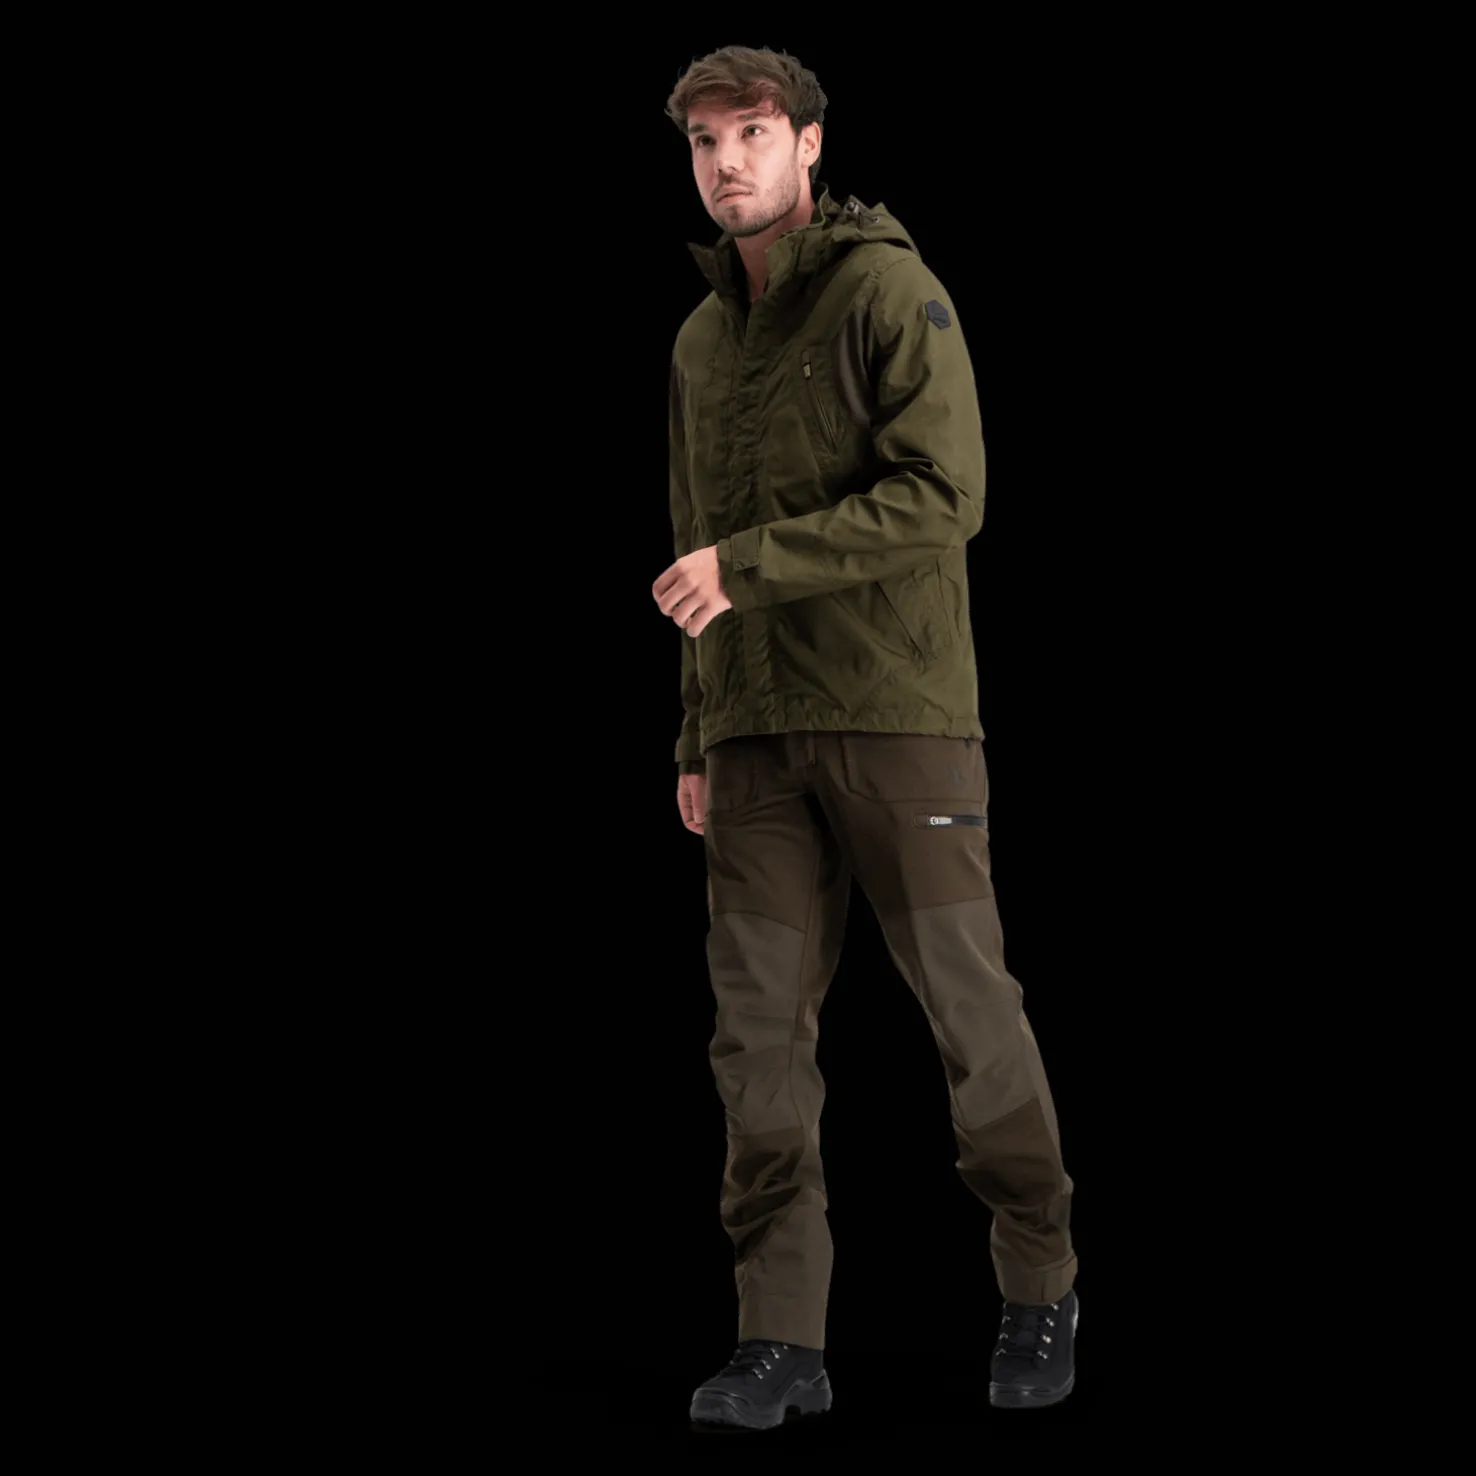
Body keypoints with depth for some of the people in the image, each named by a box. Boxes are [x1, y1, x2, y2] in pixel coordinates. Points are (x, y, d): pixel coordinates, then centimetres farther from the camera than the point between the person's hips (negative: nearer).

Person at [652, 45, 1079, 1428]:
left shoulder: (892, 290, -3)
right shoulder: (701, 339, 17)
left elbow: (943, 495, -14)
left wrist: (751, 564, -18)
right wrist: (697, 735, 17)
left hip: (898, 708, -6)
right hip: (753, 728, 6)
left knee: (967, 1004, -1)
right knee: (761, 1028, 2)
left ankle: (1040, 1289, 17)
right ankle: (782, 1335, 7)